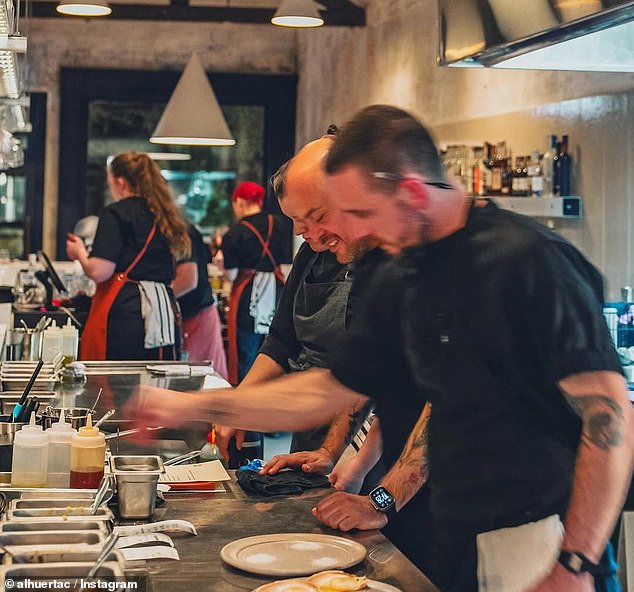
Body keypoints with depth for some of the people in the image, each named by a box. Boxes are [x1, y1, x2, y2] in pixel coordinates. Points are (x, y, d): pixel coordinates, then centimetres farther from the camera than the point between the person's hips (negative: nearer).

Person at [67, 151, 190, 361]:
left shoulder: (116, 213, -3)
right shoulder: (164, 216, 16)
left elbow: (99, 272, -10)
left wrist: (80, 253, 8)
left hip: (123, 313, -6)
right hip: (164, 310, 7)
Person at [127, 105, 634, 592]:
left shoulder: (526, 260, -18)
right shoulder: (401, 279, 6)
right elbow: (331, 390, 14)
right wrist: (193, 406, 9)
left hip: (534, 549, -7)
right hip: (453, 541, 7)